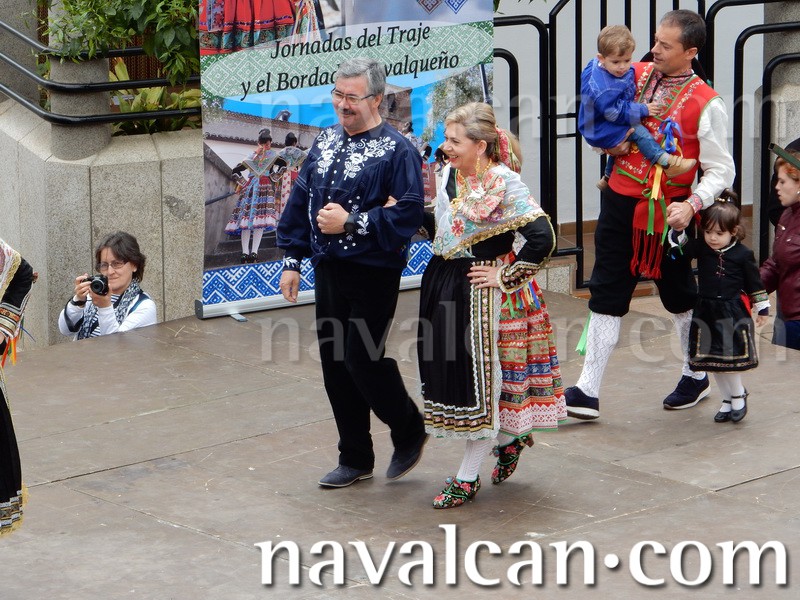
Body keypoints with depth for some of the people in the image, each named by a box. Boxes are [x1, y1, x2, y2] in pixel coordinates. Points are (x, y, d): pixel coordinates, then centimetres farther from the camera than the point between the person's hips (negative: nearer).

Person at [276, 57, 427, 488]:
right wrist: (292, 260, 11)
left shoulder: (397, 150, -11)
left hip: (373, 276, -7)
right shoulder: (325, 142, 10)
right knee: (335, 363, 10)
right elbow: (300, 202, 15)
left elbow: (407, 215, -18)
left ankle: (410, 432, 19)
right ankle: (354, 459, 22)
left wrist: (350, 222, -20)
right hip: (327, 271, 7)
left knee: (363, 359, -8)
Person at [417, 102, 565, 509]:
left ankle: (467, 478, 11)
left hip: (482, 291, -8)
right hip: (443, 285, 8)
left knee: (480, 377, 1)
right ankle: (512, 436, 35)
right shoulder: (449, 176, 6)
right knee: (445, 368, 12)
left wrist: (506, 278, -16)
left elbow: (542, 239, -21)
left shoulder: (505, 183, -17)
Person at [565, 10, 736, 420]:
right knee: (606, 294, 3)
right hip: (619, 201, 4)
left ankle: (696, 376, 33)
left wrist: (691, 205, -26)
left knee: (679, 294, 12)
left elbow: (720, 170, -11)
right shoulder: (636, 75, 2)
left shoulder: (706, 105, -12)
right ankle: (587, 391, 5)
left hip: (665, 212, -4)